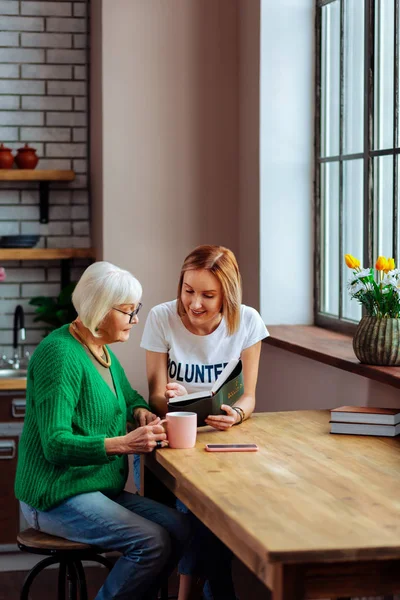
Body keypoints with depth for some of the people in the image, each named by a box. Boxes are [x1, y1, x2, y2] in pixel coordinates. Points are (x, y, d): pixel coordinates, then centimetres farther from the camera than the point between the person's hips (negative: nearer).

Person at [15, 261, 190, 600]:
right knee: (153, 543, -22)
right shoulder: (60, 355, -18)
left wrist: (140, 411, 3)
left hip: (98, 489, 9)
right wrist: (124, 443, -33)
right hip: (57, 496, -9)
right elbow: (55, 444, -23)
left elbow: (127, 396, 28)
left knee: (180, 529, -7)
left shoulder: (102, 349, 10)